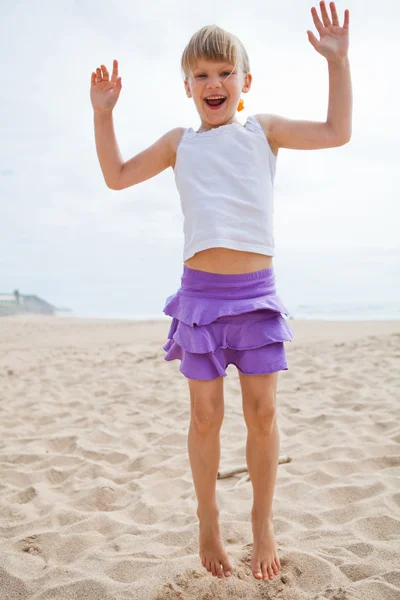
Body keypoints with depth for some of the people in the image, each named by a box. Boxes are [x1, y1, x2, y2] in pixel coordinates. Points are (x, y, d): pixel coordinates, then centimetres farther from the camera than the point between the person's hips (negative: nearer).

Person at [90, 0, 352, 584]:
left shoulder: (263, 129, 9)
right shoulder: (180, 142, 13)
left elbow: (337, 132, 3)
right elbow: (118, 176, 19)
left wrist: (338, 61, 0)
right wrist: (103, 114, 12)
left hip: (257, 290, -1)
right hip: (200, 292, 1)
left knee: (262, 411, 2)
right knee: (206, 415, 6)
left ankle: (263, 523, 22)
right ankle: (208, 524, 25)